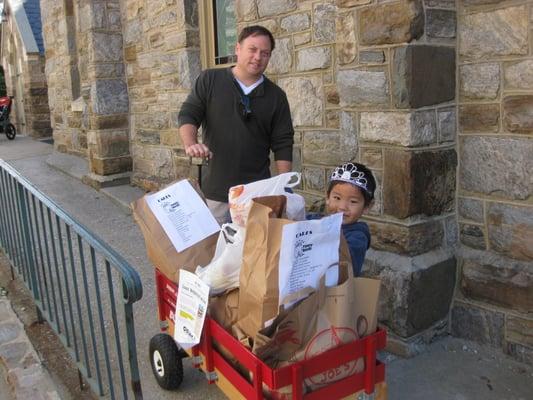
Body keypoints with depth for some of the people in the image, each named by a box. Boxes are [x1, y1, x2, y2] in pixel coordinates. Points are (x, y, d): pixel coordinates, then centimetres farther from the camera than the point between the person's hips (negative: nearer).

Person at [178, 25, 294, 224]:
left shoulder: (276, 95, 5)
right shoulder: (209, 80, 3)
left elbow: (283, 145, 3)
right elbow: (188, 115, -1)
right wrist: (191, 144, -22)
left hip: (258, 191, 1)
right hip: (217, 189, 0)